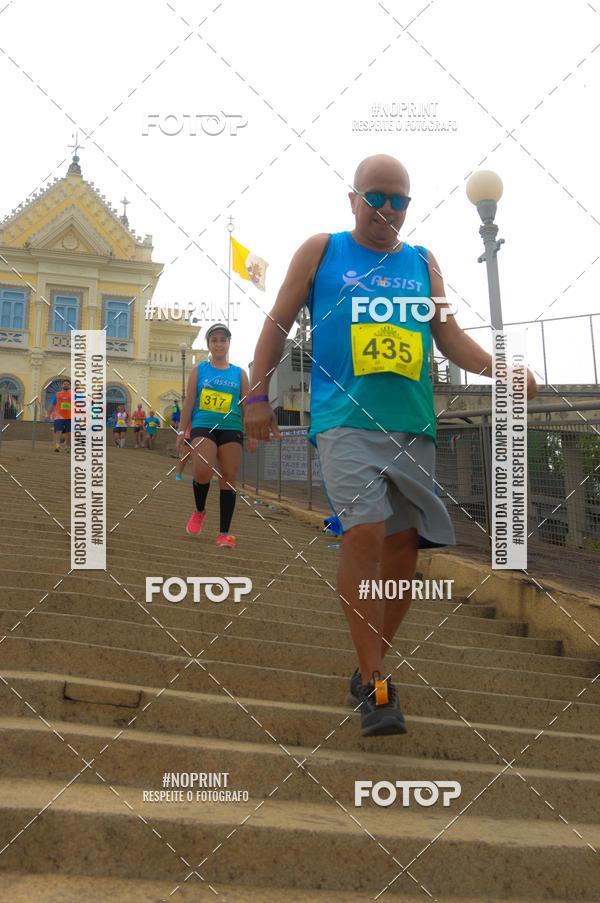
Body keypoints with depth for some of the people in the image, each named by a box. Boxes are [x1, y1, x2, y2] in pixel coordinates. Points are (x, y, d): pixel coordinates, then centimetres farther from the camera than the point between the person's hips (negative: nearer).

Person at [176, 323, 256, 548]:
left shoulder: (239, 373, 11)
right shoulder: (199, 369, 10)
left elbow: (247, 406, 12)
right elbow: (189, 402, 8)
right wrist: (181, 431, 2)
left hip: (231, 429, 2)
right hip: (203, 427, -2)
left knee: (228, 479, -1)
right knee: (203, 471, -22)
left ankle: (224, 533, 5)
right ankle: (200, 511, 8)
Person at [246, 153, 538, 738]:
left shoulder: (423, 263, 16)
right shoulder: (320, 251, 9)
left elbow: (449, 336, 15)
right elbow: (279, 322, 10)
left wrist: (494, 366, -4)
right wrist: (257, 394, 2)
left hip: (413, 424, 4)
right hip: (345, 419, -4)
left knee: (403, 541, 4)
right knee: (364, 534, -19)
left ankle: (370, 668, 21)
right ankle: (374, 687, -10)